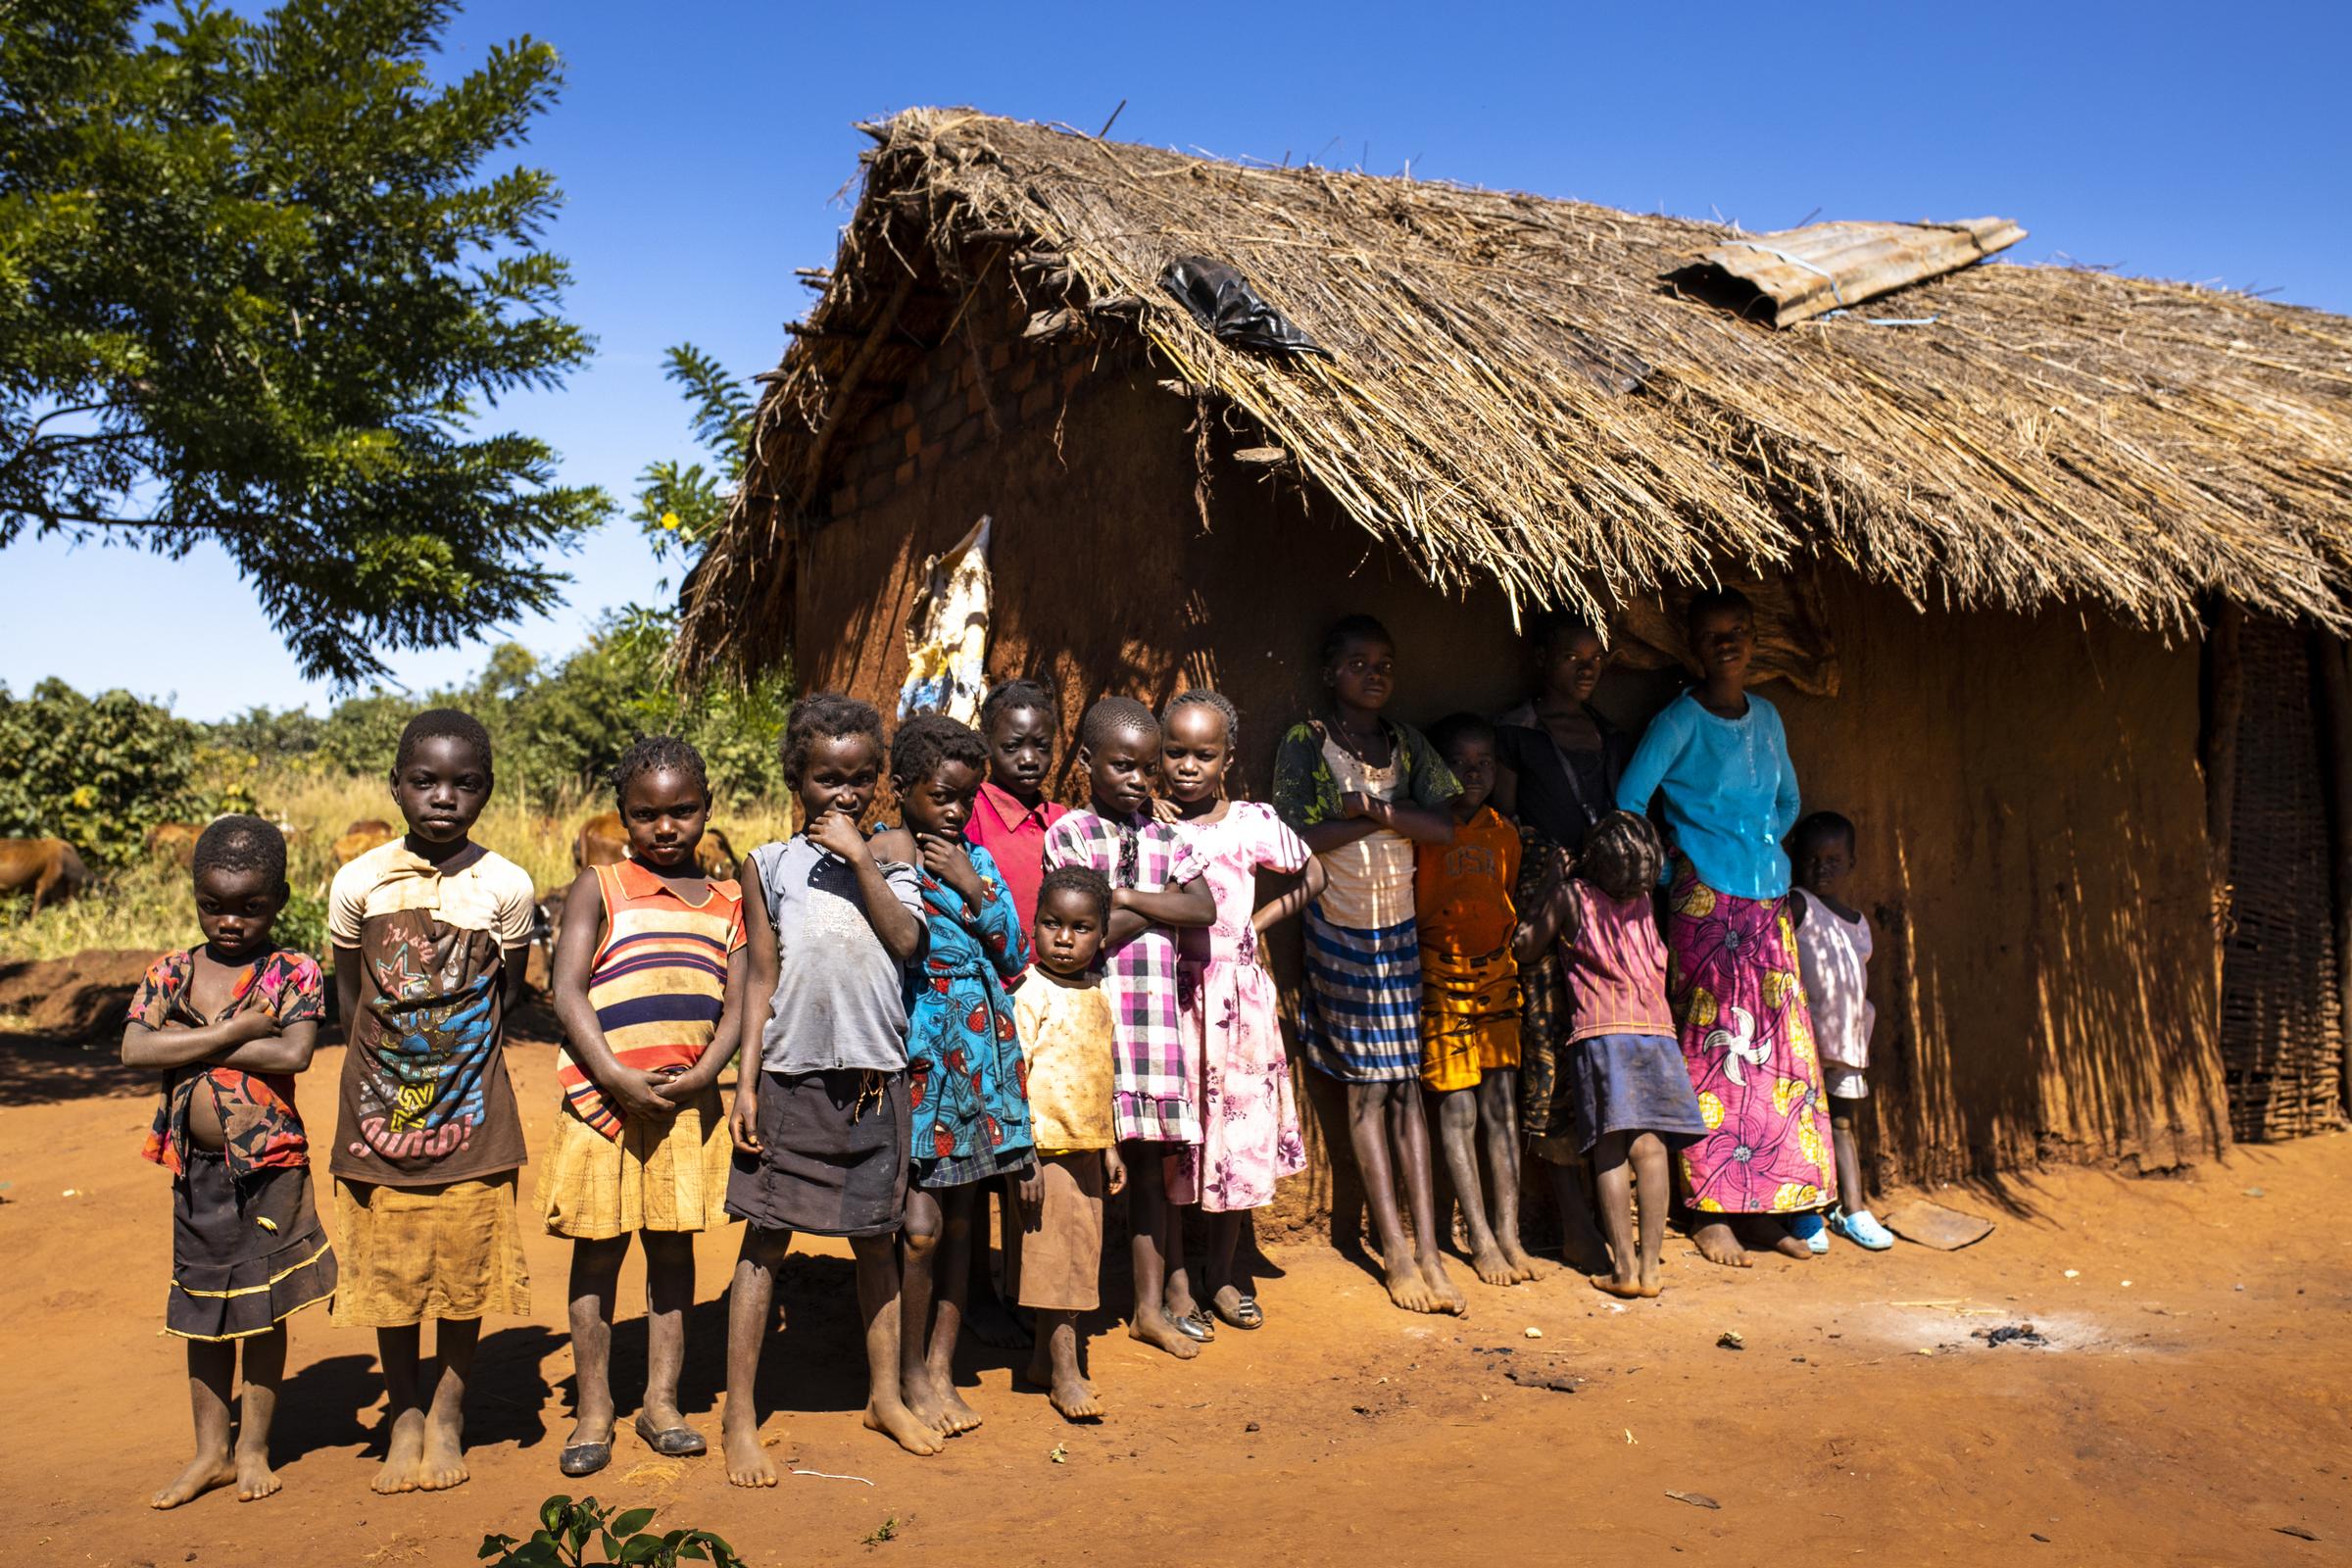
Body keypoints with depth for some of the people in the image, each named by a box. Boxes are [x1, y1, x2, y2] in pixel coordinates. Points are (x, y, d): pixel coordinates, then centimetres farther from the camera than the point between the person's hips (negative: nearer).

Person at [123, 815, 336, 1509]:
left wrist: (194, 1044, -15)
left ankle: (254, 1447, 23)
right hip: (196, 1167, 3)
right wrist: (235, 1032, -17)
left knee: (264, 1306, 7)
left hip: (271, 1166, -3)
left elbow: (294, 1053, -20)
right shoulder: (170, 974, 3)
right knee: (202, 1309, 13)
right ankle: (209, 1451, 26)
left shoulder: (293, 972, -6)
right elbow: (134, 1049, -11)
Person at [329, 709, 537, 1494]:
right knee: (389, 1266, 9)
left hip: (470, 1111, 0)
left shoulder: (505, 886, -5)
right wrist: (385, 1065, 5)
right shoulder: (358, 883, -3)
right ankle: (404, 1414, 27)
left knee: (466, 1263, 7)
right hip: (382, 1106, 1)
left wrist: (457, 1057, 1)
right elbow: (349, 993, 8)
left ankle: (447, 1413, 25)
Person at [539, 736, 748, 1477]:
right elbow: (568, 991, -7)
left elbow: (735, 1005, 5)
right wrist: (617, 1077, -17)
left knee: (674, 1247, 9)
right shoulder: (599, 888, 1)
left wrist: (701, 1075, -12)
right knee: (599, 1250, 5)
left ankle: (661, 1401, 20)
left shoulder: (726, 901, 10)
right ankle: (593, 1410, 16)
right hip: (604, 1102, -3)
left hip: (689, 1103, 3)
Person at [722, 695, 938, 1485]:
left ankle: (885, 1396, 27)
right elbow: (762, 979, 2)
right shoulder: (771, 865, 3)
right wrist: (745, 1081, -3)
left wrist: (861, 857, -13)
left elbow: (907, 941, -11)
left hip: (875, 1080, 2)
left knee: (876, 1242, 12)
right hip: (793, 1077, -2)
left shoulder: (890, 863, 7)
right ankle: (739, 1418, 13)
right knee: (765, 1240, 2)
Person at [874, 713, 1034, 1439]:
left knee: (959, 1221, 11)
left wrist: (972, 886, -5)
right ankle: (910, 1374, 12)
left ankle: (942, 1366, 23)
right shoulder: (883, 857, -5)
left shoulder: (979, 859, 10)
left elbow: (1015, 958, 4)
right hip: (914, 1052, -5)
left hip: (979, 1052, 5)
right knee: (921, 1223, -7)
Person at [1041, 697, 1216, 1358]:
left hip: (1155, 1012, 4)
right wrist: (1163, 902, -6)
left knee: (1149, 1160, 9)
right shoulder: (1067, 835, -1)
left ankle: (1150, 1304, 18)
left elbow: (1203, 909, -2)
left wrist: (1126, 897, -9)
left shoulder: (1163, 834, 12)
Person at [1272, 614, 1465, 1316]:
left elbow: (1443, 825, -3)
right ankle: (1395, 1250, 8)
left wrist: (1374, 809, -15)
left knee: (1406, 1083, 4)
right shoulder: (1304, 744, -4)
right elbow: (1296, 837, -15)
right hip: (1339, 929, -3)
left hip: (1400, 928, 4)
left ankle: (1428, 1248, 6)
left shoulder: (1405, 742, 8)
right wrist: (1386, 819, -12)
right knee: (1366, 1086, 1)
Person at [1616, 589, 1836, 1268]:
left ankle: (1767, 1207, 15)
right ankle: (1711, 1212, 3)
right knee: (1712, 1052, -4)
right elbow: (1628, 802, -8)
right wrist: (1670, 866, -4)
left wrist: (1758, 845, 12)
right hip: (1708, 905, -6)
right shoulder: (1680, 720, -5)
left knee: (1778, 1049, 5)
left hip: (1768, 904, 6)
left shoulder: (1766, 716, 13)